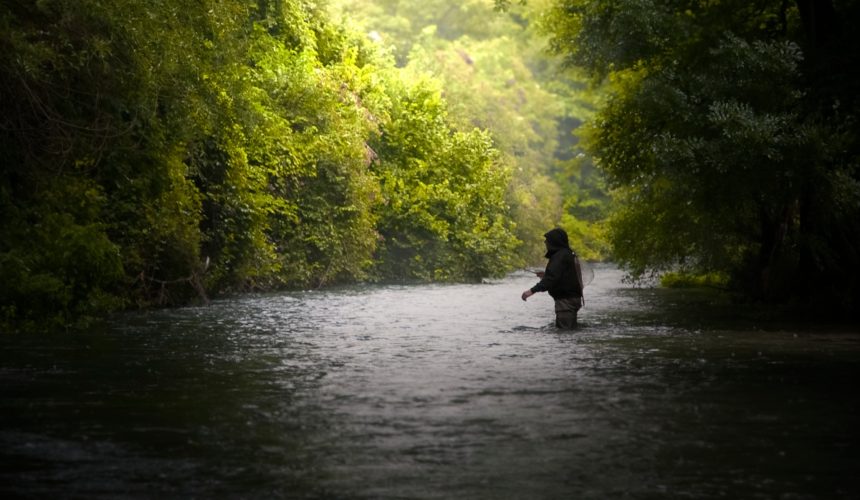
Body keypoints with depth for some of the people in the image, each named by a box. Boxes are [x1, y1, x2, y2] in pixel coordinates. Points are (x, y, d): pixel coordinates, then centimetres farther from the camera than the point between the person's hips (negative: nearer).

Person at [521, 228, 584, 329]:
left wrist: (532, 290, -31)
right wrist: (546, 275, 20)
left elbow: (552, 279, -27)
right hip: (573, 298, 11)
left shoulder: (560, 257, -17)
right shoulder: (569, 254, 15)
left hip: (566, 300, -11)